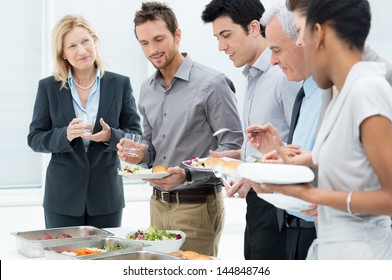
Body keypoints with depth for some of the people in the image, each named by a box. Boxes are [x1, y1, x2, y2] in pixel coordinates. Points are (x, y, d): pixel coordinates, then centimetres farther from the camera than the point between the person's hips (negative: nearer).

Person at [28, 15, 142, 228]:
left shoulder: (120, 84, 3)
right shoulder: (48, 87, 2)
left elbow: (136, 135, 4)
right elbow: (34, 138, 2)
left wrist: (110, 136, -18)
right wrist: (65, 135, -18)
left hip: (107, 195, 1)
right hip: (63, 196, 0)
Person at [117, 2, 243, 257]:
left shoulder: (211, 83, -12)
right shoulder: (147, 90, 10)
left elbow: (233, 147, -15)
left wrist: (188, 174, -25)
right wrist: (141, 154, 0)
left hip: (197, 206, -7)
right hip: (158, 204, 7)